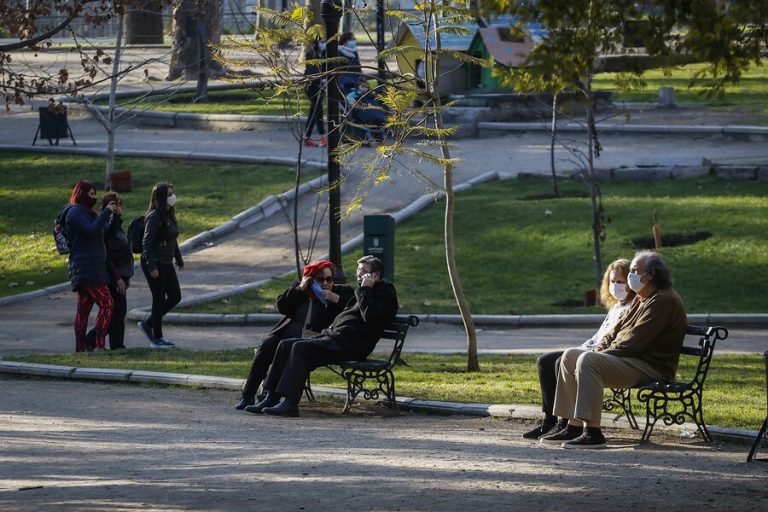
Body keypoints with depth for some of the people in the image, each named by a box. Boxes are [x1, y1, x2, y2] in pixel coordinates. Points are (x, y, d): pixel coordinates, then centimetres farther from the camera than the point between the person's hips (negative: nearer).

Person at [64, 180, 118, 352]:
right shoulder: (75, 212, -8)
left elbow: (104, 235, 24)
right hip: (86, 268, -10)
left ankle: (80, 348, 6)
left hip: (93, 266, 10)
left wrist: (113, 217, 13)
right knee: (106, 304, -16)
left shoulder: (86, 212, 23)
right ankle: (100, 345, -20)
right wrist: (106, 213, -14)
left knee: (83, 309, 7)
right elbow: (91, 231, -21)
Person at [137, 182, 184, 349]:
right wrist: (152, 267, -24)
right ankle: (156, 339, 8)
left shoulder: (169, 215, 11)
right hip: (155, 263, -9)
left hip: (166, 263, 9)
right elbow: (146, 243, -20)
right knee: (159, 299, -2)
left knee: (175, 297, 10)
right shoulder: (154, 217, -16)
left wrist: (179, 260, 23)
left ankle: (148, 324, 23)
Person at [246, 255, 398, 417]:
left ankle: (290, 403, -31)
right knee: (286, 345, -1)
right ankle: (272, 398, -6)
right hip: (333, 335, 10)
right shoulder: (361, 290, 30)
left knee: (300, 348, -26)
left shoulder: (385, 293, 0)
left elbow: (370, 315, -19)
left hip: (351, 344, -10)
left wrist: (365, 290, -11)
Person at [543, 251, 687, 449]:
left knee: (588, 361, -29)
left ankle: (592, 432, -33)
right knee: (570, 356, 5)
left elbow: (635, 341, -21)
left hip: (651, 367, -11)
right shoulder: (640, 299, 20)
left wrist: (600, 354, -15)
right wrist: (598, 349, 0)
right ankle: (574, 425, 0)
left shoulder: (663, 301, -14)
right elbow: (616, 331, 19)